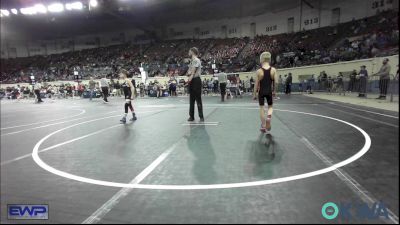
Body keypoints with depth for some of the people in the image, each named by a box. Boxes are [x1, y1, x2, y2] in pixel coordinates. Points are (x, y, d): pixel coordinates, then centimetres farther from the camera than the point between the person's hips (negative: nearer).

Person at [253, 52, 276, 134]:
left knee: (261, 108, 10)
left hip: (261, 92, -1)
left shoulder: (259, 71, -11)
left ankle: (263, 126, 15)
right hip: (269, 92, 1)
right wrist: (273, 91, 14)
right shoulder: (273, 70, -6)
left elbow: (257, 84, -7)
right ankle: (269, 116, -12)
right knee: (270, 107, 20)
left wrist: (254, 94, 2)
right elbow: (274, 82, 0)